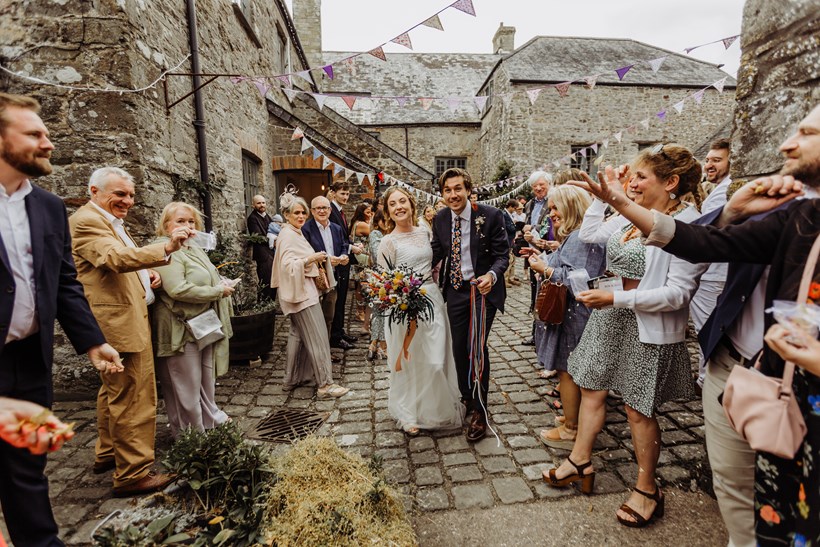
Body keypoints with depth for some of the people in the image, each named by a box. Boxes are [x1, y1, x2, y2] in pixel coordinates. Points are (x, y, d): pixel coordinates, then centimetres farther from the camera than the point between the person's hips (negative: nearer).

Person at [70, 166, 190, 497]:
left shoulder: (109, 222, 18)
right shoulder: (87, 221, -14)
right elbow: (116, 257, -32)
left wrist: (146, 275, 7)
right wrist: (166, 249, -47)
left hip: (125, 320, 11)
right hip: (121, 324, -11)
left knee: (115, 392, 21)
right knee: (133, 399, -6)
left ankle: (107, 454, 38)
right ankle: (133, 474, 5)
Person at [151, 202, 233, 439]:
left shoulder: (193, 248, 13)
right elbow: (178, 290, -28)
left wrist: (222, 283, 3)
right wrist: (219, 291, -19)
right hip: (182, 329, -10)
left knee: (207, 377, 22)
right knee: (187, 386, 5)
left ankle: (210, 419, 39)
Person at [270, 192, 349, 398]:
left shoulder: (296, 233, 16)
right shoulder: (287, 236, -14)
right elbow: (287, 265, -23)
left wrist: (316, 260, 13)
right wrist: (311, 259, -28)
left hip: (304, 290, 11)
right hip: (300, 292, -11)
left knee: (298, 334, 16)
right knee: (317, 336, -8)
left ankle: (293, 378, 26)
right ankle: (325, 383, -2)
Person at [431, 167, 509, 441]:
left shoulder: (490, 216, -13)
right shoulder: (440, 219, -1)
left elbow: (502, 254, -11)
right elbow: (437, 252, 8)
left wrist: (492, 275, -31)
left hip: (483, 289, -4)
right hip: (455, 290, 4)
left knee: (477, 347, -6)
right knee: (459, 348, 13)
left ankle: (479, 411, 16)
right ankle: (467, 398, 38)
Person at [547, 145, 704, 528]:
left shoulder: (688, 226, -17)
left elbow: (678, 292, -22)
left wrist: (616, 298, -27)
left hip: (650, 328, -7)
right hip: (612, 316, 7)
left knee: (637, 408, 8)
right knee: (591, 389, 15)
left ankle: (646, 490, 33)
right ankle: (580, 463, 36)